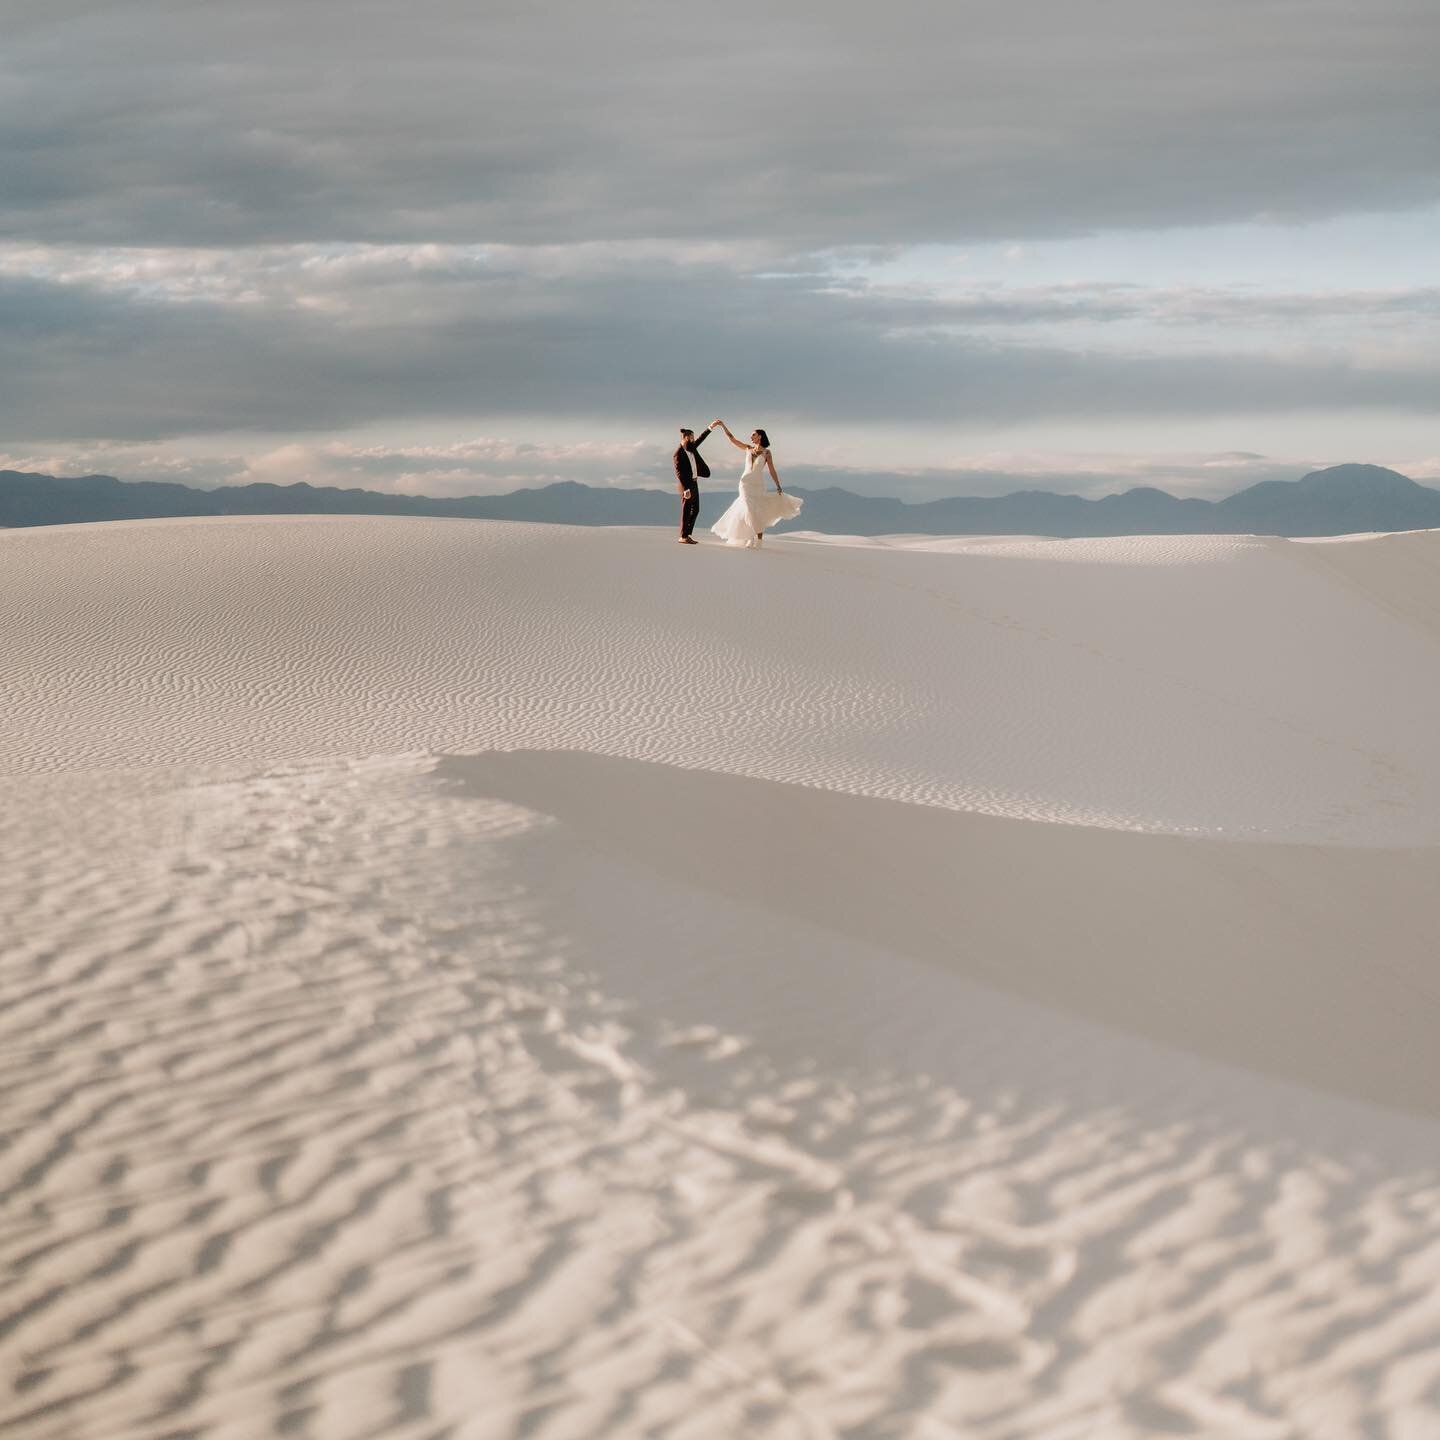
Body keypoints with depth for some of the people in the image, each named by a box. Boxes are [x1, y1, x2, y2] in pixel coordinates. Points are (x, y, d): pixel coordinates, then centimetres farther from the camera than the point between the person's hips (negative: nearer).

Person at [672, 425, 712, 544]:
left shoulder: (690, 447, 6)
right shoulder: (679, 452, -18)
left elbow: (700, 439, 24)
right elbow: (679, 472, -21)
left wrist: (710, 427, 22)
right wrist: (685, 489, -25)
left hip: (694, 483, 9)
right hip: (686, 485, -9)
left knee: (695, 510, 12)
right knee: (686, 511, -3)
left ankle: (687, 534, 17)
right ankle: (683, 537, 3)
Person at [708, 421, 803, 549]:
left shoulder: (766, 452, 1)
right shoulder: (748, 448, 10)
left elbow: (772, 470, 0)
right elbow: (731, 439, 10)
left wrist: (778, 487, -5)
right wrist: (723, 426, 3)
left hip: (758, 484, -2)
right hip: (746, 482, 2)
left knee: (758, 511, -4)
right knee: (749, 510, -3)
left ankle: (758, 540, 1)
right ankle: (751, 539, 2)